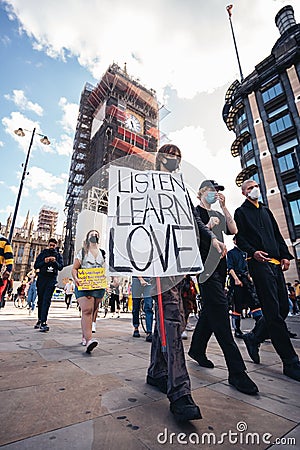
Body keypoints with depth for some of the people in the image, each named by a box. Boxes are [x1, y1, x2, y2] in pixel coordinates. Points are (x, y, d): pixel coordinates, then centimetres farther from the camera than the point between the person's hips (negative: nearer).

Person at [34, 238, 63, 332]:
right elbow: (36, 266, 5)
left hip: (52, 279, -2)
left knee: (46, 300, -10)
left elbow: (60, 267, 1)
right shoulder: (43, 253, 12)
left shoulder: (58, 255, 11)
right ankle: (39, 319, 23)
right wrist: (44, 262, -13)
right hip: (41, 278, 2)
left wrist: (55, 262, -18)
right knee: (40, 300, 8)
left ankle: (43, 322, -14)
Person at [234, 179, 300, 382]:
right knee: (274, 311, -6)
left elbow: (278, 235, 22)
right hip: (259, 263, -7)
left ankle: (254, 338, 25)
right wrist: (253, 251, -19)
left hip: (276, 263, 8)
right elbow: (239, 237, -4)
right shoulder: (241, 212, 6)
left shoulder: (266, 211, 25)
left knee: (283, 308, 8)